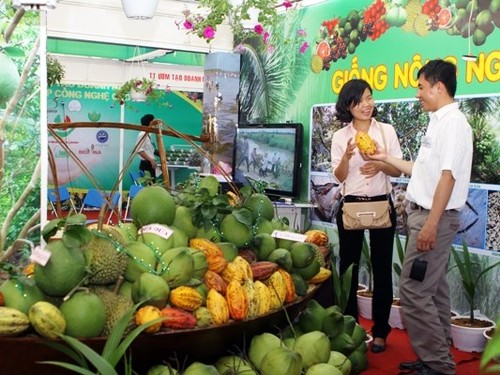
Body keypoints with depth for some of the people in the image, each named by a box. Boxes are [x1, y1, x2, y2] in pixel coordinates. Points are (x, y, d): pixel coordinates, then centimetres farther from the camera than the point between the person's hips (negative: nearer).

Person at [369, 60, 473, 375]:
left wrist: (431, 224, -24)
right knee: (434, 290, 13)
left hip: (436, 217, -10)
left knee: (413, 290, -10)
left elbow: (447, 176, -21)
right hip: (428, 215, 10)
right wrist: (386, 158, 27)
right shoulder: (440, 122, 16)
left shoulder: (453, 122, -14)